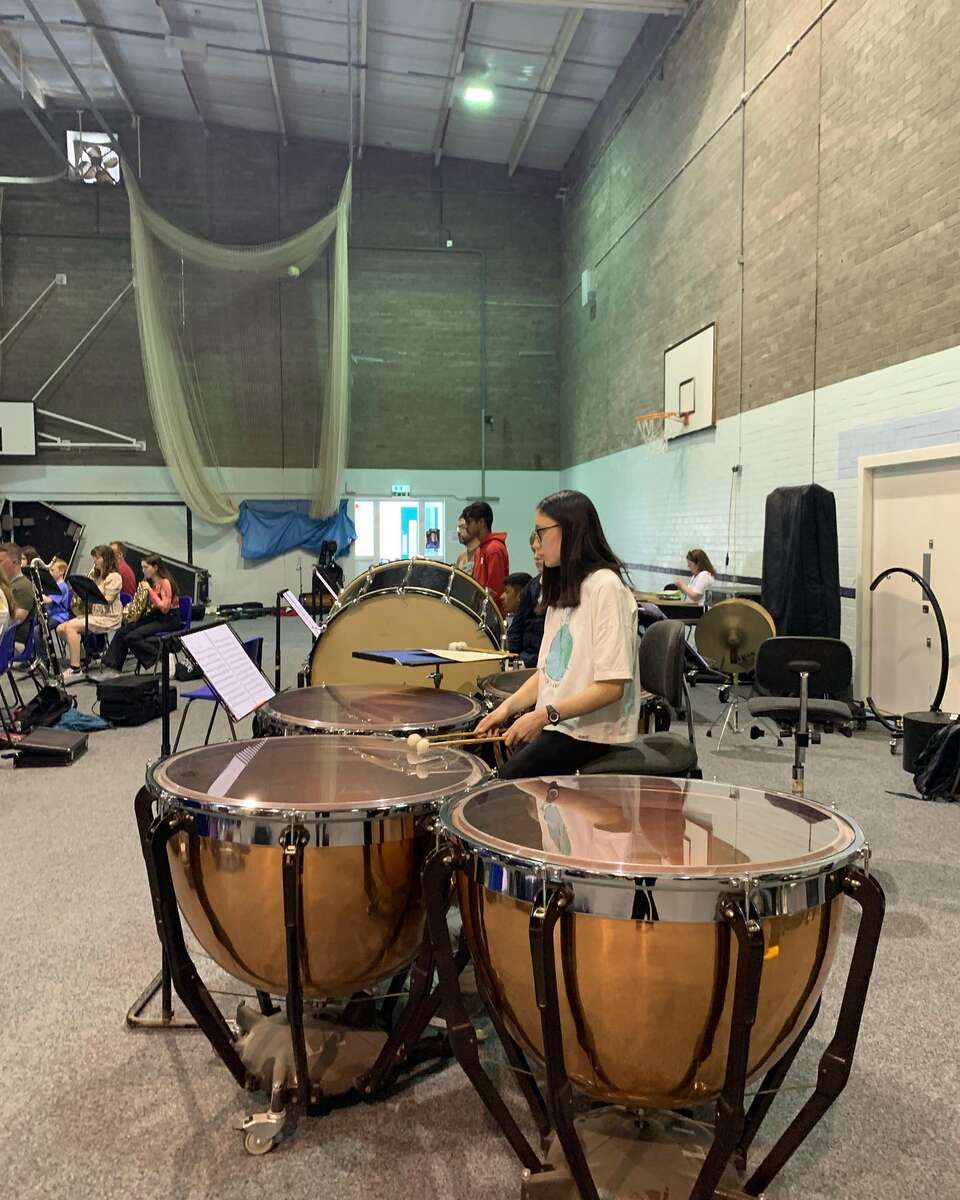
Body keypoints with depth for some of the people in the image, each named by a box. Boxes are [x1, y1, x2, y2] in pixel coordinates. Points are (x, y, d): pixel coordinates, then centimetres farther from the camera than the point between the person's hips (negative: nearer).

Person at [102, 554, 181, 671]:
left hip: (168, 619, -8)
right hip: (154, 616, 8)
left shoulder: (165, 582, -13)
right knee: (121, 632, -6)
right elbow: (149, 606, 18)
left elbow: (165, 608, -22)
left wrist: (150, 590, -21)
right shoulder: (150, 582, 12)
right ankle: (113, 667, -6)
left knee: (132, 637, -23)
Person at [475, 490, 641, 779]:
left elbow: (612, 685, -22)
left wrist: (544, 715, -25)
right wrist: (508, 706, -2)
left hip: (593, 731, -8)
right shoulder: (563, 589, 12)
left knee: (508, 779, -14)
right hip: (557, 723, 8)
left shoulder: (605, 587, -17)